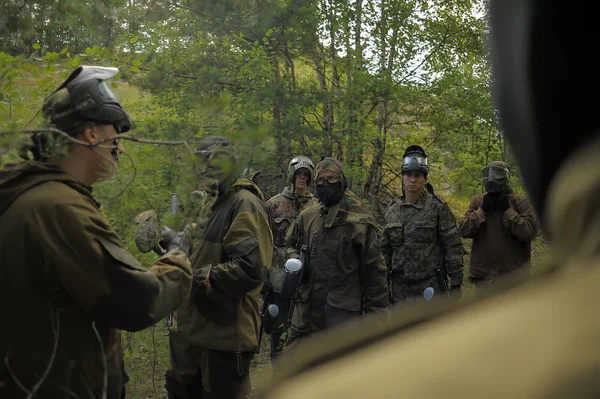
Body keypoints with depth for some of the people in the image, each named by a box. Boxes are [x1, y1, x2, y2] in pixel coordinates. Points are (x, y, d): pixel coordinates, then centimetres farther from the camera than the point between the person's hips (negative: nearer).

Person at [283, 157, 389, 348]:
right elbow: (291, 244, 25)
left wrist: (376, 310, -4)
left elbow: (373, 269, -3)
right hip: (307, 306, 5)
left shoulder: (360, 221, -6)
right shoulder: (307, 217, 8)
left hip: (343, 310, -5)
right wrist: (294, 259, 2)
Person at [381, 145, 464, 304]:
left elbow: (453, 248, -6)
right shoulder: (392, 210, 7)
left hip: (432, 286, -4)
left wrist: (456, 285, -8)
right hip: (400, 288, 4)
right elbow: (386, 250, 14)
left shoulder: (438, 207, -5)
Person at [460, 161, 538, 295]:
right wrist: (482, 210, -11)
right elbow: (464, 230, -3)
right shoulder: (477, 201, 6)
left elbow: (530, 232, -14)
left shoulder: (520, 201, -3)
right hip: (484, 274, 3)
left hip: (514, 274, -3)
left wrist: (508, 210, -14)